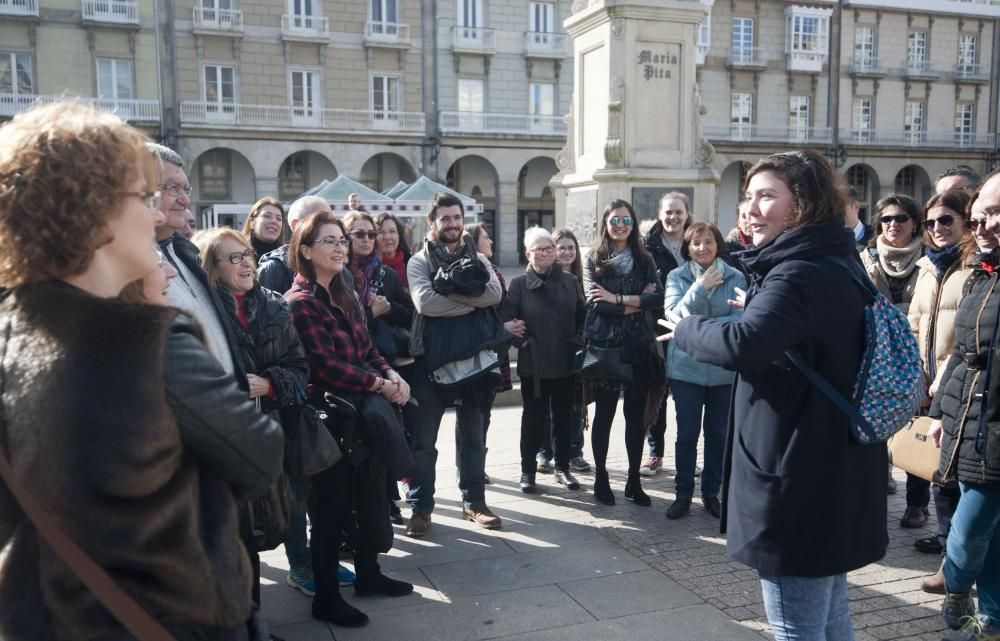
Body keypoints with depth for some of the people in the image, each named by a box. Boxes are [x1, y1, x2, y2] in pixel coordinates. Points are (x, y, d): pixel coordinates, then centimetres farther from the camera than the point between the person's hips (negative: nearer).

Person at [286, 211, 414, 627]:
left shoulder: (345, 296, 11)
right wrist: (380, 385, -17)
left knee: (371, 495, 16)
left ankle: (368, 574, 35)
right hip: (331, 415, -8)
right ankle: (326, 598, 18)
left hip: (364, 411, 8)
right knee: (333, 507, 3)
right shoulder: (300, 303, -14)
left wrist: (391, 375, -5)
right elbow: (326, 366, -21)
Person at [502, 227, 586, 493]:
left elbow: (583, 315, 8)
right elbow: (507, 319, -6)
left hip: (565, 362, 3)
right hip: (533, 364, -2)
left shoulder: (570, 281, 5)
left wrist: (577, 342, -2)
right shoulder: (519, 284, -3)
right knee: (533, 418, 5)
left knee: (564, 417, 11)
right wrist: (524, 343, -11)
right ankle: (527, 470, 17)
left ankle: (563, 467, 25)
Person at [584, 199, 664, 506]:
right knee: (604, 414, 7)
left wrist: (617, 298, -15)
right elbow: (594, 302, -12)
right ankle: (601, 478, 20)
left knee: (636, 416, 7)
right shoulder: (593, 260, 2)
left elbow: (658, 299, -6)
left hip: (638, 347, 2)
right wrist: (637, 302, -10)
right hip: (604, 346, -2)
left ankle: (634, 481, 19)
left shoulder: (645, 260, 8)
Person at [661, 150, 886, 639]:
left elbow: (742, 345, -36)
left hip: (798, 481, -10)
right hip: (834, 475, 10)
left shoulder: (798, 275, -20)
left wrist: (685, 327, -17)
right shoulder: (839, 267, 11)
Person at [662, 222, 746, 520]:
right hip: (685, 367, -1)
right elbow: (673, 315, -13)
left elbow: (740, 319, -10)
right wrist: (700, 287, -20)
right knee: (687, 434, 4)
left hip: (723, 369, 1)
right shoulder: (677, 276, -1)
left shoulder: (735, 277, -1)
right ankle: (683, 494, 19)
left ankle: (711, 493, 26)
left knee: (717, 433, 11)